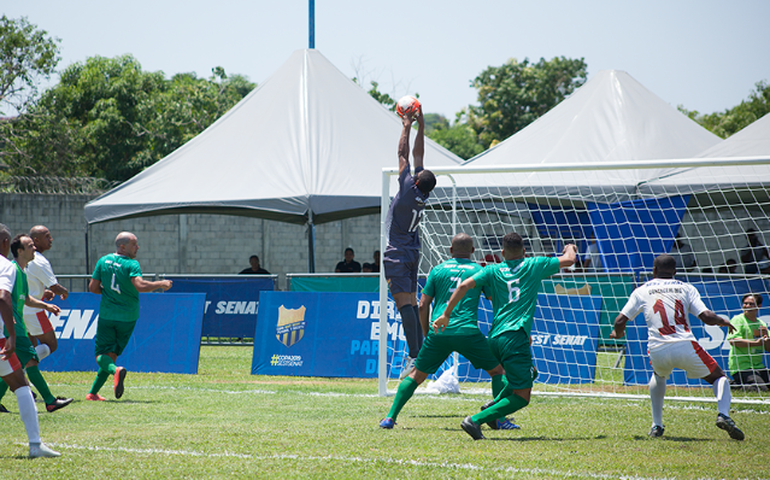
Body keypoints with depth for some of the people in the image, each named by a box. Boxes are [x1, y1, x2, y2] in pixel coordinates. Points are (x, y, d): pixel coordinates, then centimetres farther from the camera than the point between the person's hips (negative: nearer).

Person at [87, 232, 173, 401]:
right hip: (127, 316, -2)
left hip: (107, 315, 2)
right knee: (112, 354, 12)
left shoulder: (104, 261, 2)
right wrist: (160, 284, -14)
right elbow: (140, 286, -27)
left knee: (102, 355, 5)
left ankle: (115, 370, -29)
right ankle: (93, 392, 8)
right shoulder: (132, 264, -12)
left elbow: (93, 288, 5)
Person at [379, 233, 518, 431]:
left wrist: (428, 334, 19)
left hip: (439, 332, 2)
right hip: (467, 331, -2)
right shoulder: (479, 271, 8)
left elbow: (423, 306, 9)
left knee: (416, 375, 15)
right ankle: (500, 419, 1)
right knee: (498, 371, 12)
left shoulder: (437, 270, 12)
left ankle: (390, 417, 9)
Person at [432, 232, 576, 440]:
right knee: (522, 397, -4)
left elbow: (465, 286, -1)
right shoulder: (533, 266, 7)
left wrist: (446, 314, 2)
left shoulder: (493, 271, 12)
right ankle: (476, 420, -19)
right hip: (515, 337, -6)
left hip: (494, 338, 6)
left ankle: (495, 405, 13)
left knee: (529, 373, 30)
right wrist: (571, 248, 38)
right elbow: (568, 260, 15)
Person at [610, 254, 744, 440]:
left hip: (657, 351, 2)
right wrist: (724, 322, 22)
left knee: (659, 375, 37)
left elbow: (620, 321, 8)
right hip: (685, 346, -2)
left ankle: (656, 425, 29)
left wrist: (617, 332, 31)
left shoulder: (642, 291, 14)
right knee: (719, 377, 15)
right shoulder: (686, 289, 13)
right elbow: (707, 317, 1)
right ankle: (723, 414, -14)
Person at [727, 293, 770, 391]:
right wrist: (756, 343, -24)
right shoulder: (737, 320, -5)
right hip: (741, 366, -7)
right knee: (761, 388, -23)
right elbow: (733, 341, -20)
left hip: (758, 365, 7)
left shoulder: (762, 324, 15)